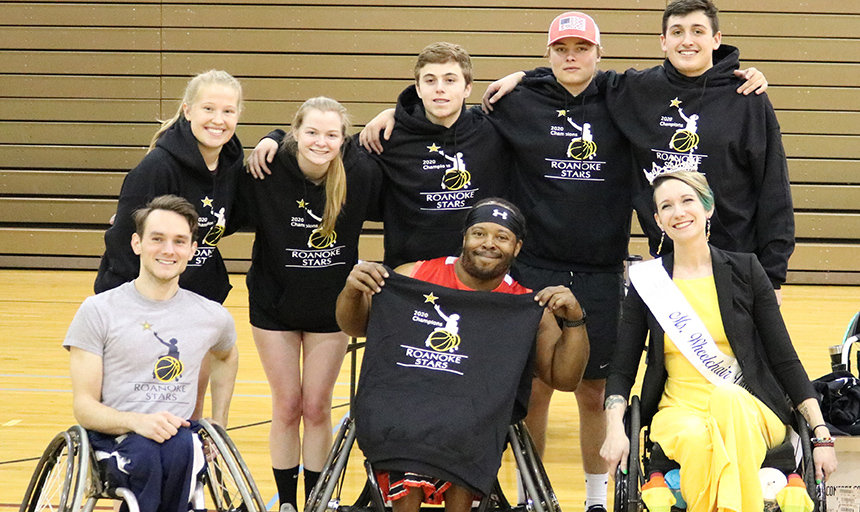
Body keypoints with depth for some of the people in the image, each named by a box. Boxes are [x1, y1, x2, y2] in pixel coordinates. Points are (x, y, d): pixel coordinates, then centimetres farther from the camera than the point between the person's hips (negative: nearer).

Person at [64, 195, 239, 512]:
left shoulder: (212, 317, 12)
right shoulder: (99, 311, 1)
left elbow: (227, 357, 38)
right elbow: (84, 406, -2)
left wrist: (218, 428, 29)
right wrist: (137, 422, -21)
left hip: (180, 435, 2)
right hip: (113, 436, -2)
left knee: (180, 448, -36)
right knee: (146, 455, -38)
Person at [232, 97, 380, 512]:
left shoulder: (361, 174, -16)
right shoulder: (267, 174, -20)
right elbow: (237, 217, -12)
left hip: (331, 306, 1)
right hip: (274, 303, -1)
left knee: (317, 408, 9)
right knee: (286, 407, 9)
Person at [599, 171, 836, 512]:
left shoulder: (745, 270, 5)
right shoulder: (647, 282, 8)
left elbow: (784, 360, 6)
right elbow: (621, 370, 9)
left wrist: (821, 434, -2)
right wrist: (615, 430, -10)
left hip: (749, 410, 0)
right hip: (679, 410, 0)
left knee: (726, 397, -37)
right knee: (694, 437, -37)